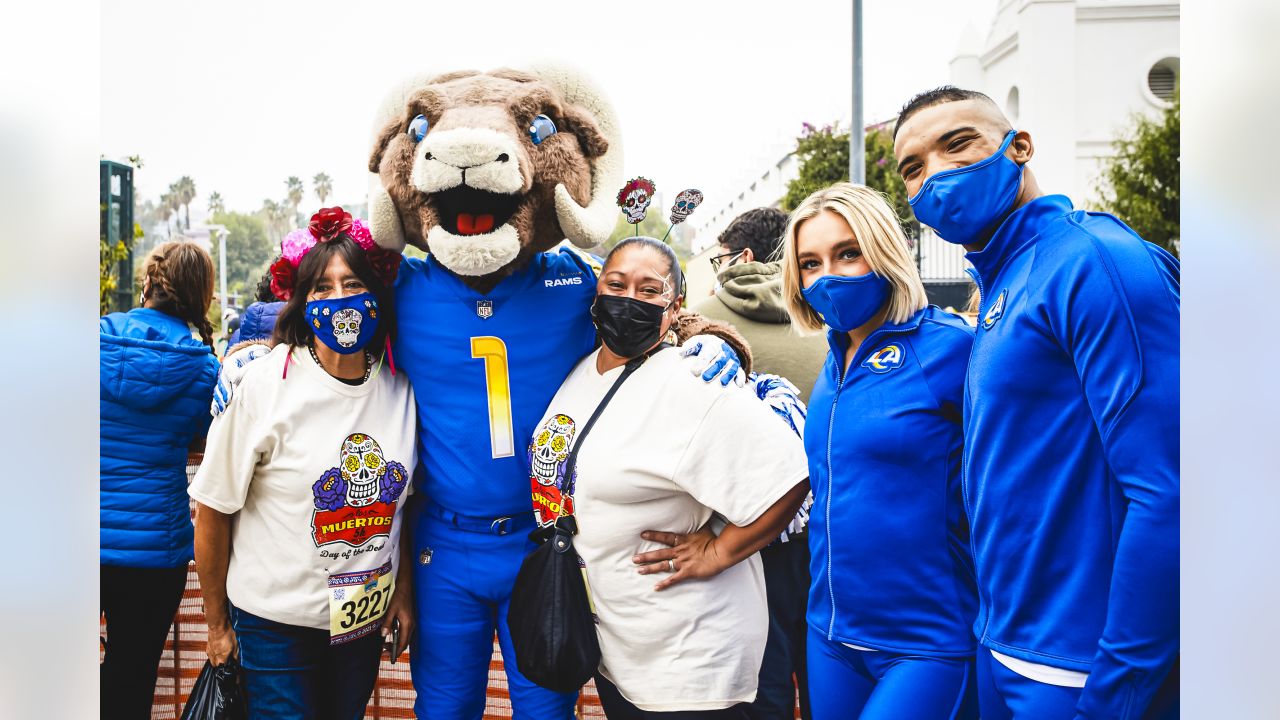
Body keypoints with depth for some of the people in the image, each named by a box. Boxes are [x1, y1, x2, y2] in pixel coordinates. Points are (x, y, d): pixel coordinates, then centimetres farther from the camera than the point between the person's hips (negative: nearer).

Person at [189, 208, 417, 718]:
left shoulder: (401, 391, -5)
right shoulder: (264, 385, -16)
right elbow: (212, 510, -9)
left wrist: (404, 591, 7)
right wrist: (217, 624, -2)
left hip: (368, 619, 4)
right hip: (276, 623, -4)